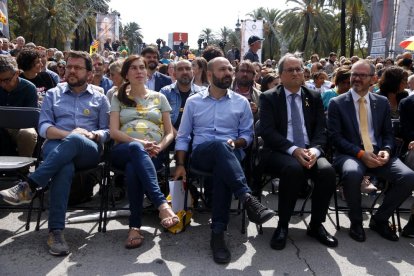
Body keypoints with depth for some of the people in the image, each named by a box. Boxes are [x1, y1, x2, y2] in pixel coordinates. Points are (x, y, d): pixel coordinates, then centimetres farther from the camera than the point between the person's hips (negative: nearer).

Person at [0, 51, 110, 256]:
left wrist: (93, 135, -11)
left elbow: (108, 131, 13)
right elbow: (43, 127, 7)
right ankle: (56, 231, -39)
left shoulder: (100, 98, 18)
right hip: (56, 147, 0)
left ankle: (29, 186, -39)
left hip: (89, 150, 0)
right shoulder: (53, 94, 19)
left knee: (74, 141, -39)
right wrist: (68, 133, -13)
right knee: (65, 168, -38)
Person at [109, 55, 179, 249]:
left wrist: (159, 147, -8)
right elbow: (114, 132, 5)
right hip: (123, 150, 0)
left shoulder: (159, 98, 21)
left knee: (133, 168, -38)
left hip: (152, 153, 0)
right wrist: (139, 142, -13)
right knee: (136, 148, -40)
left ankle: (135, 226, -38)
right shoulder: (118, 98, 19)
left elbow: (170, 133, 15)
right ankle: (162, 204, -51)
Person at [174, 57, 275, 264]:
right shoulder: (193, 102, 12)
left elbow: (248, 135, 14)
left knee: (222, 170, -39)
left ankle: (218, 233, -35)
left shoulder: (241, 102, 12)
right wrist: (181, 165, -1)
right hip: (201, 154, 0)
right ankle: (248, 199, -47)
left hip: (230, 155, 0)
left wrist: (235, 142, -9)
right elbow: (182, 137, 11)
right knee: (219, 146, -38)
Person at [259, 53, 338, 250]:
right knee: (294, 169, -36)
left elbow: (321, 130, 7)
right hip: (279, 152, -3)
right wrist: (293, 150, -21)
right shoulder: (269, 98, 3)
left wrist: (314, 149, -16)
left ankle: (316, 225, -5)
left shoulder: (314, 97, 14)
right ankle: (283, 225, -16)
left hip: (309, 151, 4)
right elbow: (267, 131, -8)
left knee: (327, 171, -27)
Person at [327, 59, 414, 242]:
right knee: (352, 173, -38)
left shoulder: (382, 102, 15)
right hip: (350, 154, -4)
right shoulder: (337, 103, 4)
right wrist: (360, 153, -16)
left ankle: (379, 219, 2)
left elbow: (388, 134, 16)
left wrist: (386, 150, -7)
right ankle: (356, 222, -10)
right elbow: (335, 137, -4)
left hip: (378, 154, 4)